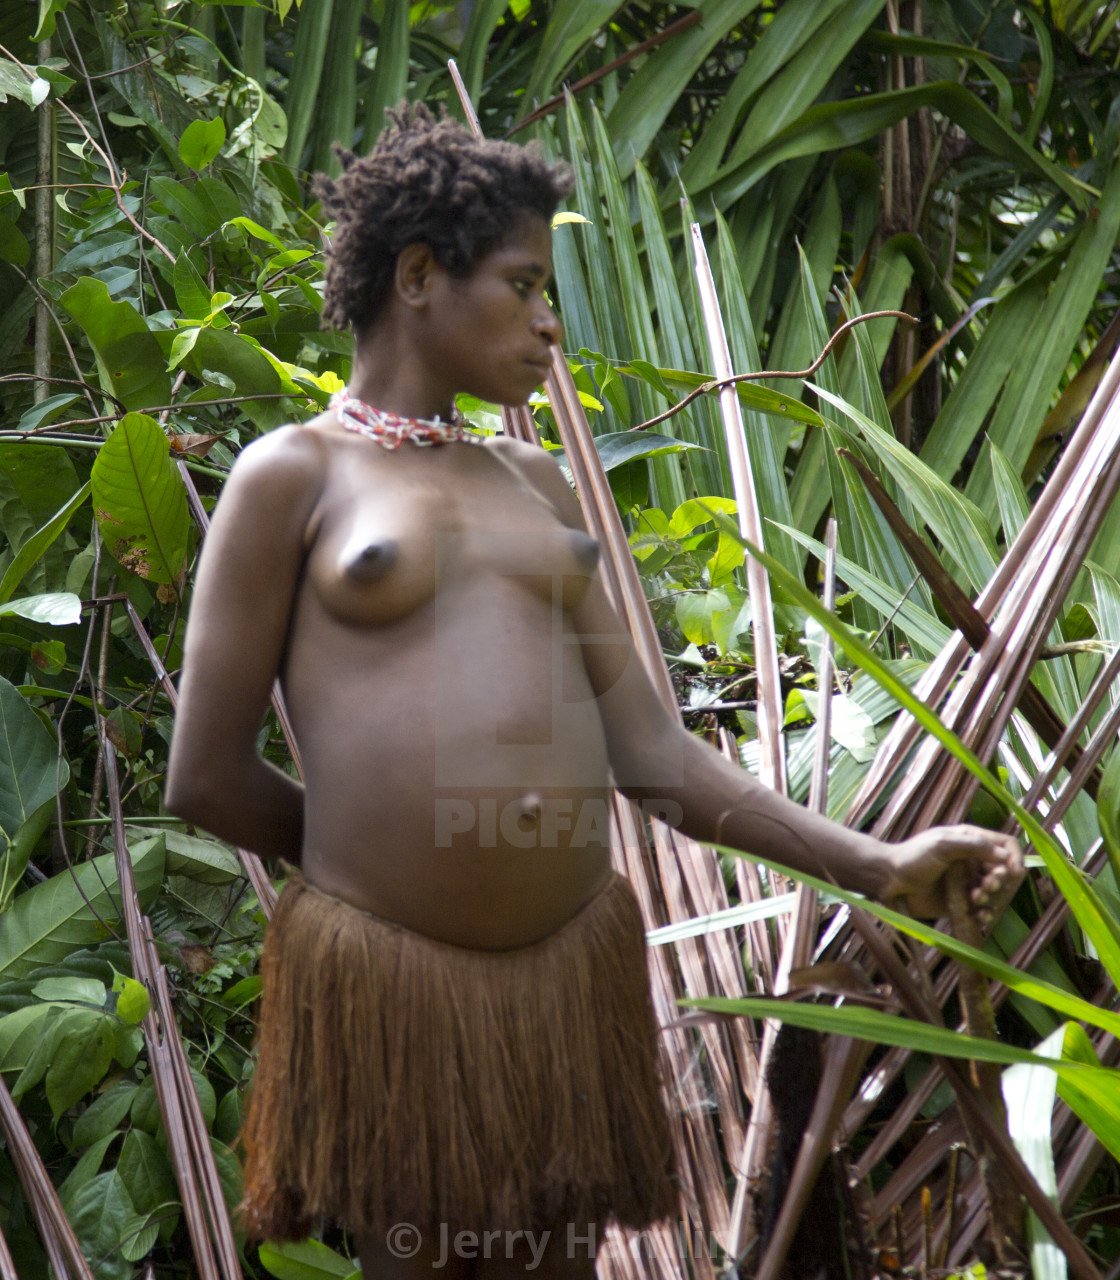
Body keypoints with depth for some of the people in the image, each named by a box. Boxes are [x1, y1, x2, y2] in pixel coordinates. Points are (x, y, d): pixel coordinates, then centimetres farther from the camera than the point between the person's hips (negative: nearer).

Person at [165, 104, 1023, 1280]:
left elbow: (649, 757, 11)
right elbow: (205, 779, -3)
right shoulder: (289, 478, 0)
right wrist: (381, 849, 9)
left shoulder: (533, 487, 16)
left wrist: (878, 864, 4)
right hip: (389, 975, -5)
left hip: (574, 966, 5)